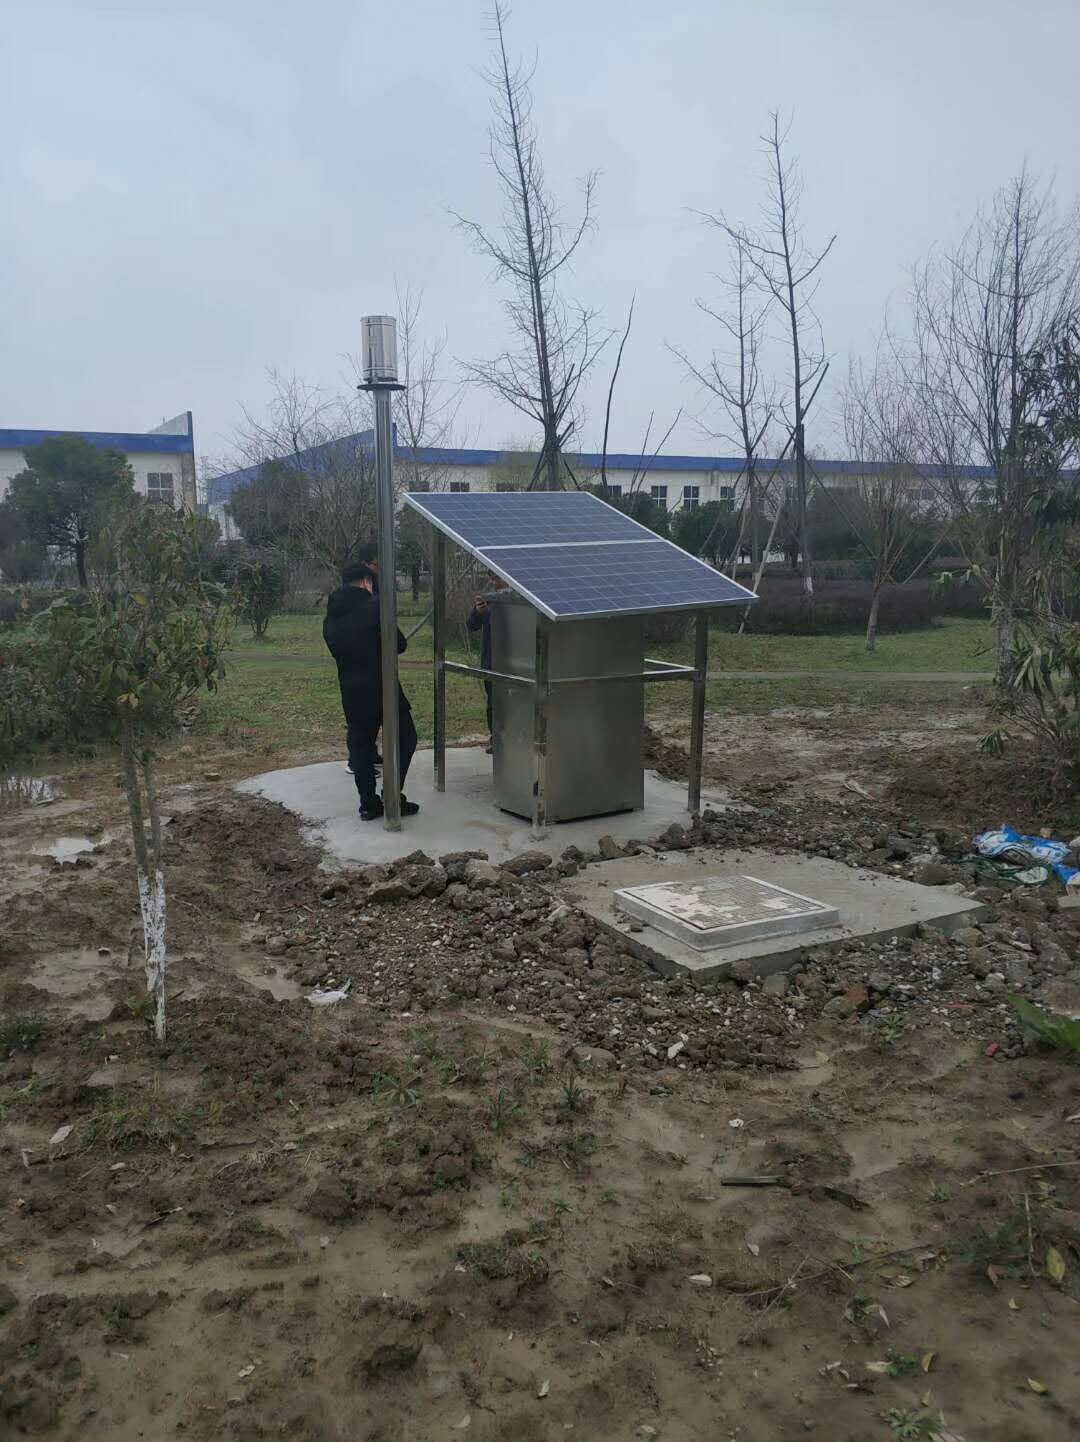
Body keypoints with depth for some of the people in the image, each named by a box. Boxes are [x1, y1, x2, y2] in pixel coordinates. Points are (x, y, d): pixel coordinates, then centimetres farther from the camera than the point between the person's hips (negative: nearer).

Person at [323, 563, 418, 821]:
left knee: (360, 745, 13)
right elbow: (399, 644, -7)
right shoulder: (373, 606, -10)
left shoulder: (331, 617, 7)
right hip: (382, 686, -6)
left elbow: (335, 651, 14)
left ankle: (368, 803, 14)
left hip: (351, 691, 6)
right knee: (404, 739, 7)